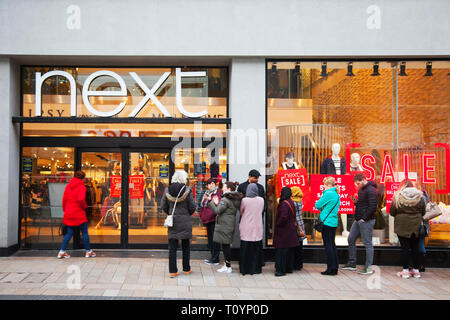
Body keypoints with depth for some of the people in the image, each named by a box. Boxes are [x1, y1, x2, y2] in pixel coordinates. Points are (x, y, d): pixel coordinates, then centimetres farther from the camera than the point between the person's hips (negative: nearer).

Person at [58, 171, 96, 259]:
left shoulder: (68, 186, 7)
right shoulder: (81, 187, -9)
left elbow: (64, 199, 7)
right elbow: (81, 199, -23)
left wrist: (65, 210, 15)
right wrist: (84, 206, -5)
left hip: (68, 214, 5)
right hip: (79, 213, -5)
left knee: (69, 233, 13)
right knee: (84, 232, 6)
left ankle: (62, 251, 8)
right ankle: (88, 251, 12)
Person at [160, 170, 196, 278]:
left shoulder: (167, 190, -3)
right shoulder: (187, 190, -11)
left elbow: (163, 206, 1)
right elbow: (192, 207, -8)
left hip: (172, 221, 2)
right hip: (185, 222, -2)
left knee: (172, 247, 6)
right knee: (186, 246, 12)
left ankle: (172, 271, 6)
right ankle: (186, 269, 22)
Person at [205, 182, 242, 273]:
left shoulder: (225, 200, -15)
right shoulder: (236, 199, 13)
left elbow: (217, 211, -16)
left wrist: (210, 201, -10)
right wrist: (217, 204, 19)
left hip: (224, 225, -9)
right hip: (231, 224, 9)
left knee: (225, 245, -4)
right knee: (226, 245, 13)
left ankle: (228, 267, -1)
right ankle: (227, 264, 19)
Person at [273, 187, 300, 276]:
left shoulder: (284, 204, -19)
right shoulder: (291, 203, 8)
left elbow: (283, 217, -28)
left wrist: (277, 225, -14)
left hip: (284, 232, -9)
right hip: (291, 230, 9)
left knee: (282, 250, -4)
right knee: (290, 251, 14)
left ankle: (281, 270, -1)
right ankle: (289, 268, 22)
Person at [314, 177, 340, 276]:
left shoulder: (328, 194, -15)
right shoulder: (337, 195, 13)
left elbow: (317, 205, -11)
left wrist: (318, 203, 9)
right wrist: (323, 207, 7)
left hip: (327, 222, -9)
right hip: (334, 222, 9)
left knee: (328, 245, -4)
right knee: (332, 244, 13)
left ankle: (331, 269, -1)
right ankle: (335, 267, 17)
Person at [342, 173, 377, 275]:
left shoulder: (371, 190, -15)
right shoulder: (360, 190, 15)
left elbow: (372, 207, -21)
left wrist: (364, 218, -19)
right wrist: (356, 202, 5)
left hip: (366, 221, -10)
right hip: (358, 220, 10)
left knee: (367, 243, -3)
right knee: (351, 239, 13)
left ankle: (368, 268, 5)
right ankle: (352, 264, 22)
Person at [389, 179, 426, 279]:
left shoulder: (397, 196, -8)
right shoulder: (419, 196, -1)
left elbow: (392, 212, -4)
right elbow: (423, 212, 6)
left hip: (402, 226, -2)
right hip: (416, 226, 2)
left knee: (405, 247, 3)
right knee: (415, 248, 10)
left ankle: (405, 271, 5)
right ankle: (416, 270, 16)